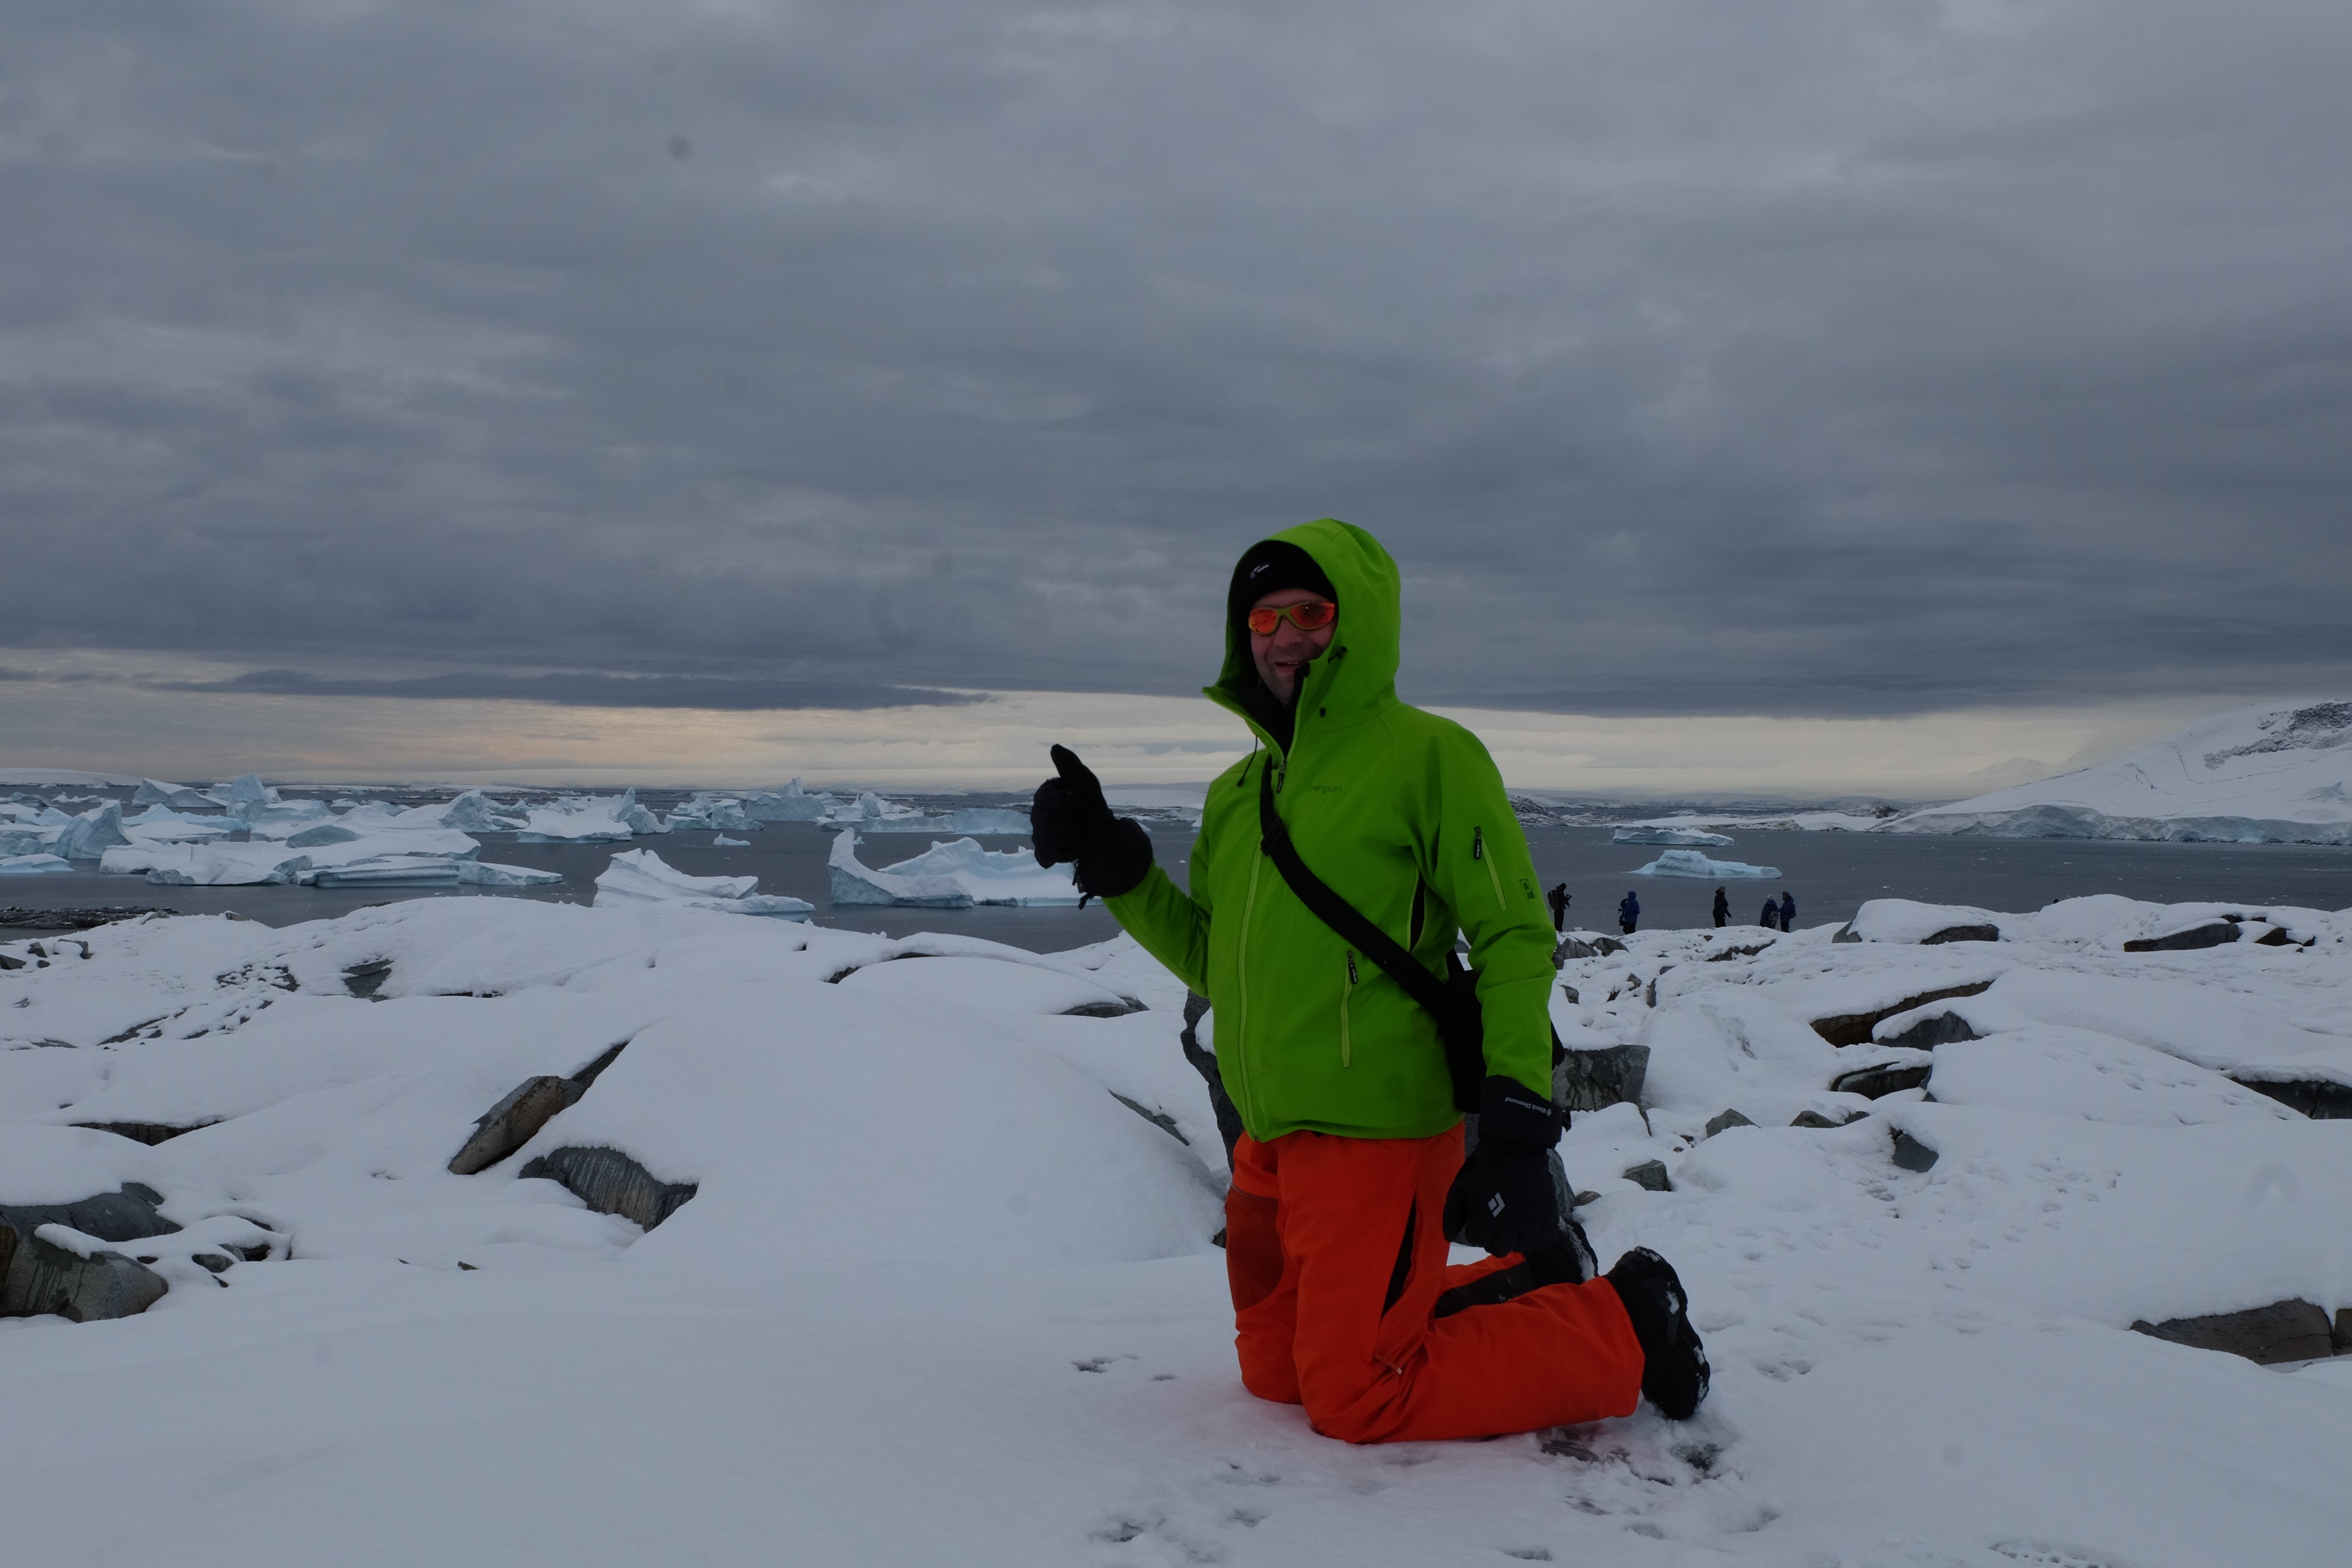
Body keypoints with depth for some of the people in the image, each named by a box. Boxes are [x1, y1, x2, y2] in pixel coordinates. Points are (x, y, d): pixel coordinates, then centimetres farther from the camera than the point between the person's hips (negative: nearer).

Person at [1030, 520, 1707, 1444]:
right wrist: (1112, 866, 5)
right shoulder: (1238, 792, 13)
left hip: (1376, 1134, -8)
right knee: (1275, 1370, 17)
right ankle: (1517, 1287, 29)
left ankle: (1620, 1329, 12)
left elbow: (1513, 937, -12)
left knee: (1355, 1399, -4)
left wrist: (1517, 1124, -20)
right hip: (1271, 1141, 8)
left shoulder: (1427, 753, -9)